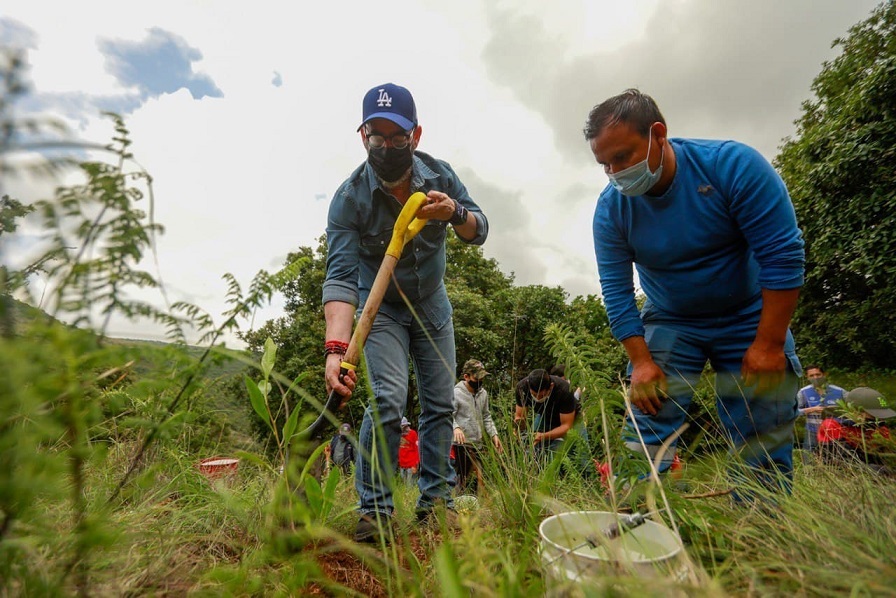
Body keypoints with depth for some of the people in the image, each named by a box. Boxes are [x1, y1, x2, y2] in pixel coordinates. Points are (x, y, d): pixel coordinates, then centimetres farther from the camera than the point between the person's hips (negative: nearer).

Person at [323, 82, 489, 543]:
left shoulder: (439, 175, -12)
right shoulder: (350, 197, -23)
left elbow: (479, 232, -9)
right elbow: (341, 276, -31)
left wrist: (455, 213, -33)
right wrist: (336, 348, -45)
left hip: (432, 304, 4)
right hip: (381, 308, -3)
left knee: (440, 403, 2)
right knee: (388, 398, -20)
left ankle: (435, 501, 15)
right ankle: (374, 511, -5)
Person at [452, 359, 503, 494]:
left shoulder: (483, 393, 11)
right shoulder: (456, 393, -9)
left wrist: (494, 434, 8)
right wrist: (456, 428, -36)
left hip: (478, 443, 7)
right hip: (463, 444, -7)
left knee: (479, 478, 11)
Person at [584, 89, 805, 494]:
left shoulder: (733, 164, -20)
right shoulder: (611, 208, -14)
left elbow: (783, 255, -19)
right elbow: (616, 290, -13)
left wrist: (769, 344, -20)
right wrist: (640, 361, -19)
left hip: (750, 320, -1)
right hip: (669, 324, 1)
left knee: (764, 445, 1)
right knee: (647, 431, -10)